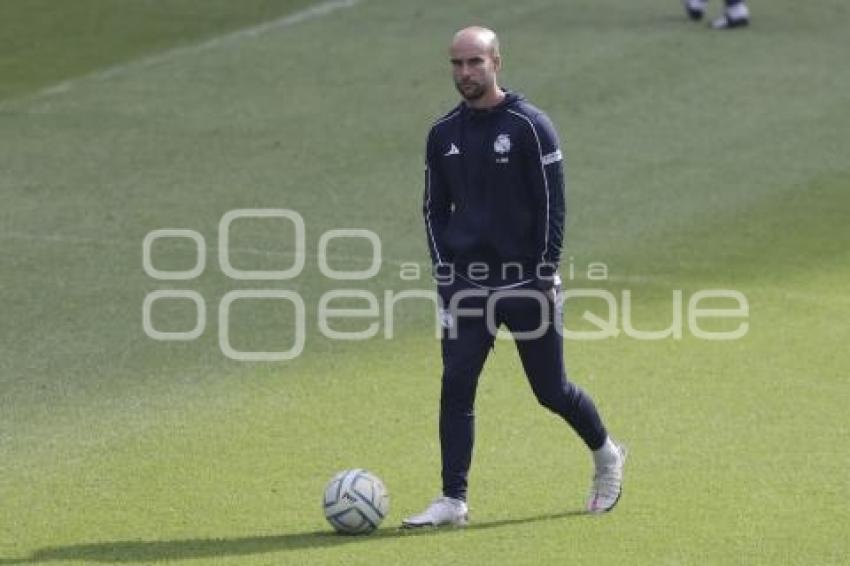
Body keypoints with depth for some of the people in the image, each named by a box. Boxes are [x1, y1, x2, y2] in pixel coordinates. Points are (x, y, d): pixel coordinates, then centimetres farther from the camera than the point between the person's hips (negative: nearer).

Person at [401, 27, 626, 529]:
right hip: (466, 283, 4)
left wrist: (546, 276, -11)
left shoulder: (530, 127, -7)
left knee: (551, 389, 4)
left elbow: (552, 205, -7)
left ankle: (606, 454, 31)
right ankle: (454, 501, -5)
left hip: (526, 284, -4)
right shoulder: (444, 134, 7)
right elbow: (435, 207, 15)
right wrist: (444, 271, 4)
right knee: (456, 387, -7)